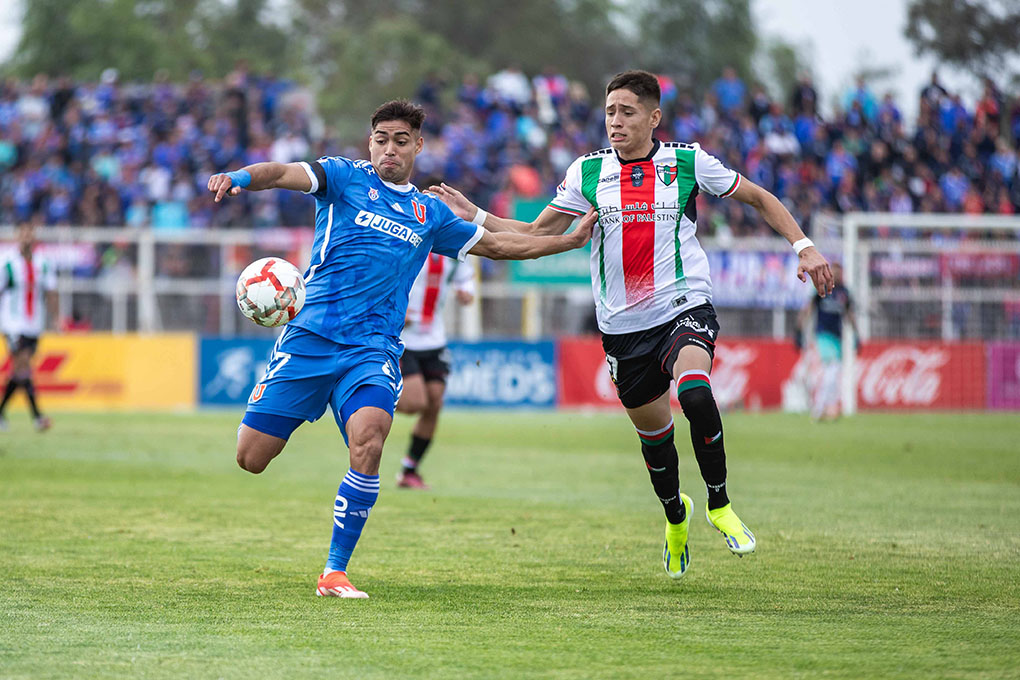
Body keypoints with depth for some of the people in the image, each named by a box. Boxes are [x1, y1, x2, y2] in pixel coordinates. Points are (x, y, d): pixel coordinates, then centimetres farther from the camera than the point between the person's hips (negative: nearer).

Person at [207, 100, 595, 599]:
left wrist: (573, 239, 29)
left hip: (372, 347, 2)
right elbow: (285, 174, -12)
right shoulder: (346, 178, 6)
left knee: (368, 442, -28)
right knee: (251, 458, -5)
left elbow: (497, 245, 31)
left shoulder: (430, 214, 18)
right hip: (310, 335, -2)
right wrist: (240, 177, -33)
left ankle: (335, 572, -16)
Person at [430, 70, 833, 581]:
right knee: (652, 430, 11)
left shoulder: (688, 162, -1)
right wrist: (473, 216, -4)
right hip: (623, 324, 3)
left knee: (694, 392, -31)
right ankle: (675, 515, 42)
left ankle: (720, 506, -11)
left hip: (685, 307, -3)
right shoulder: (588, 172, 3)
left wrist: (803, 246, 0)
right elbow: (537, 234, 8)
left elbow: (759, 199, 10)